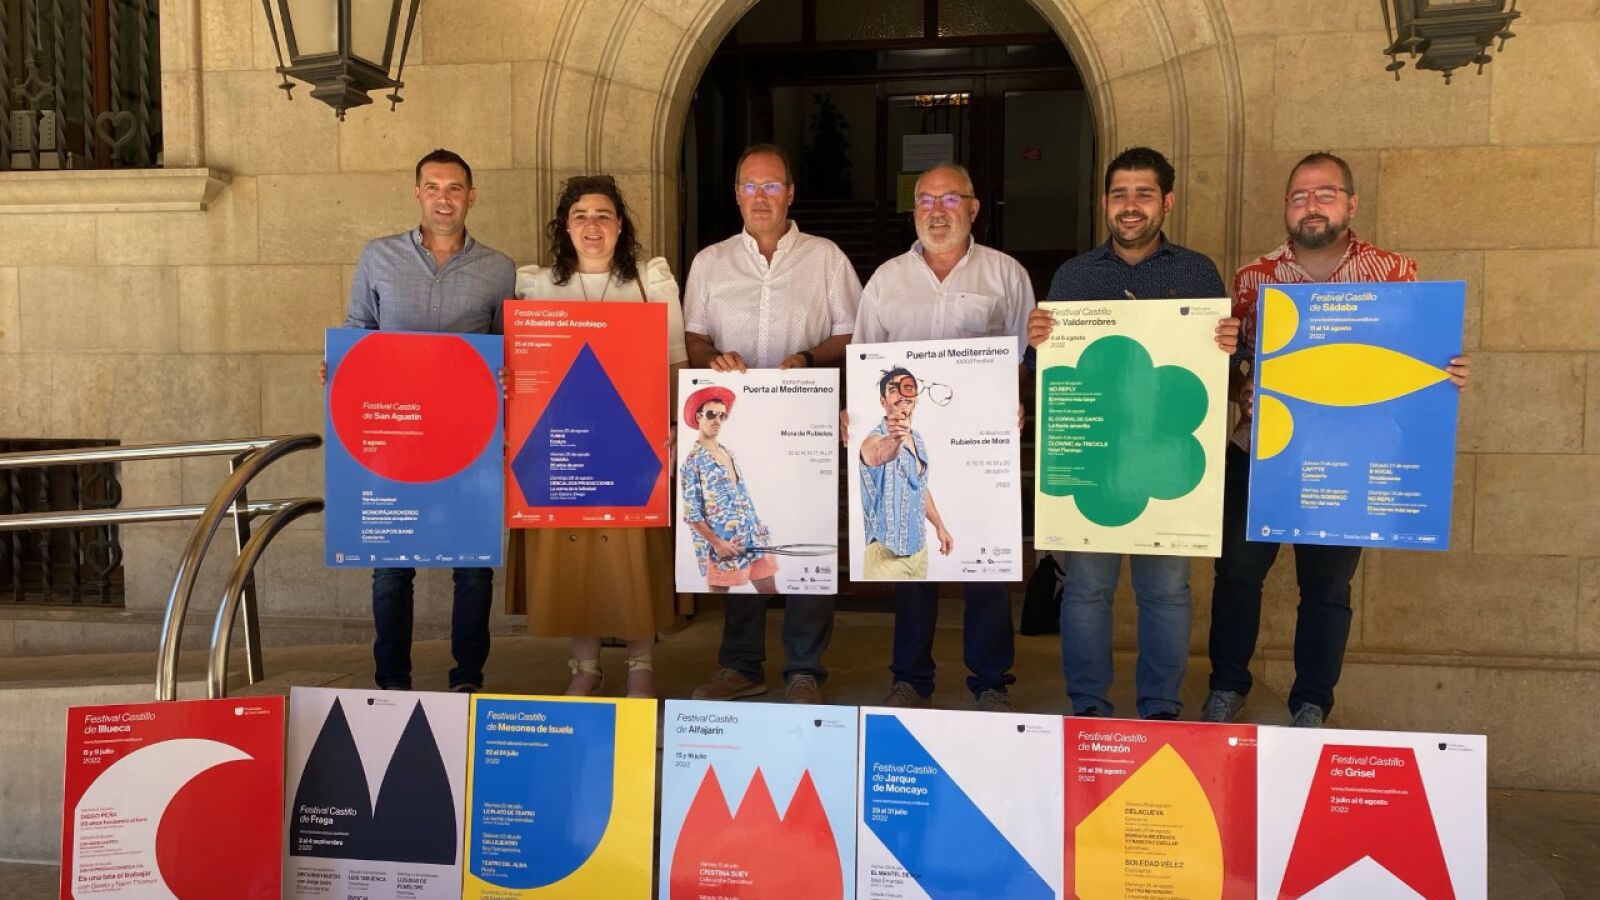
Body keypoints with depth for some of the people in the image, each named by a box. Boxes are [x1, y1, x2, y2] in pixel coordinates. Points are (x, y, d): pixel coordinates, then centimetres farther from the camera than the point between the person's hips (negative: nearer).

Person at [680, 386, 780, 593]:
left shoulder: (729, 453, 15)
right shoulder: (693, 462, -8)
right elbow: (692, 514, -11)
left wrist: (757, 529, 15)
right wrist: (717, 543, -17)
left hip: (753, 538, 7)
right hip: (723, 545, -7)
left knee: (769, 589, 7)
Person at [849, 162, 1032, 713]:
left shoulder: (1006, 275, 8)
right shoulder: (887, 279, 13)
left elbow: (1026, 355, 5)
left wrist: (1015, 405, -13)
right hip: (905, 440, 2)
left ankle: (990, 682, 13)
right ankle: (911, 680, 17)